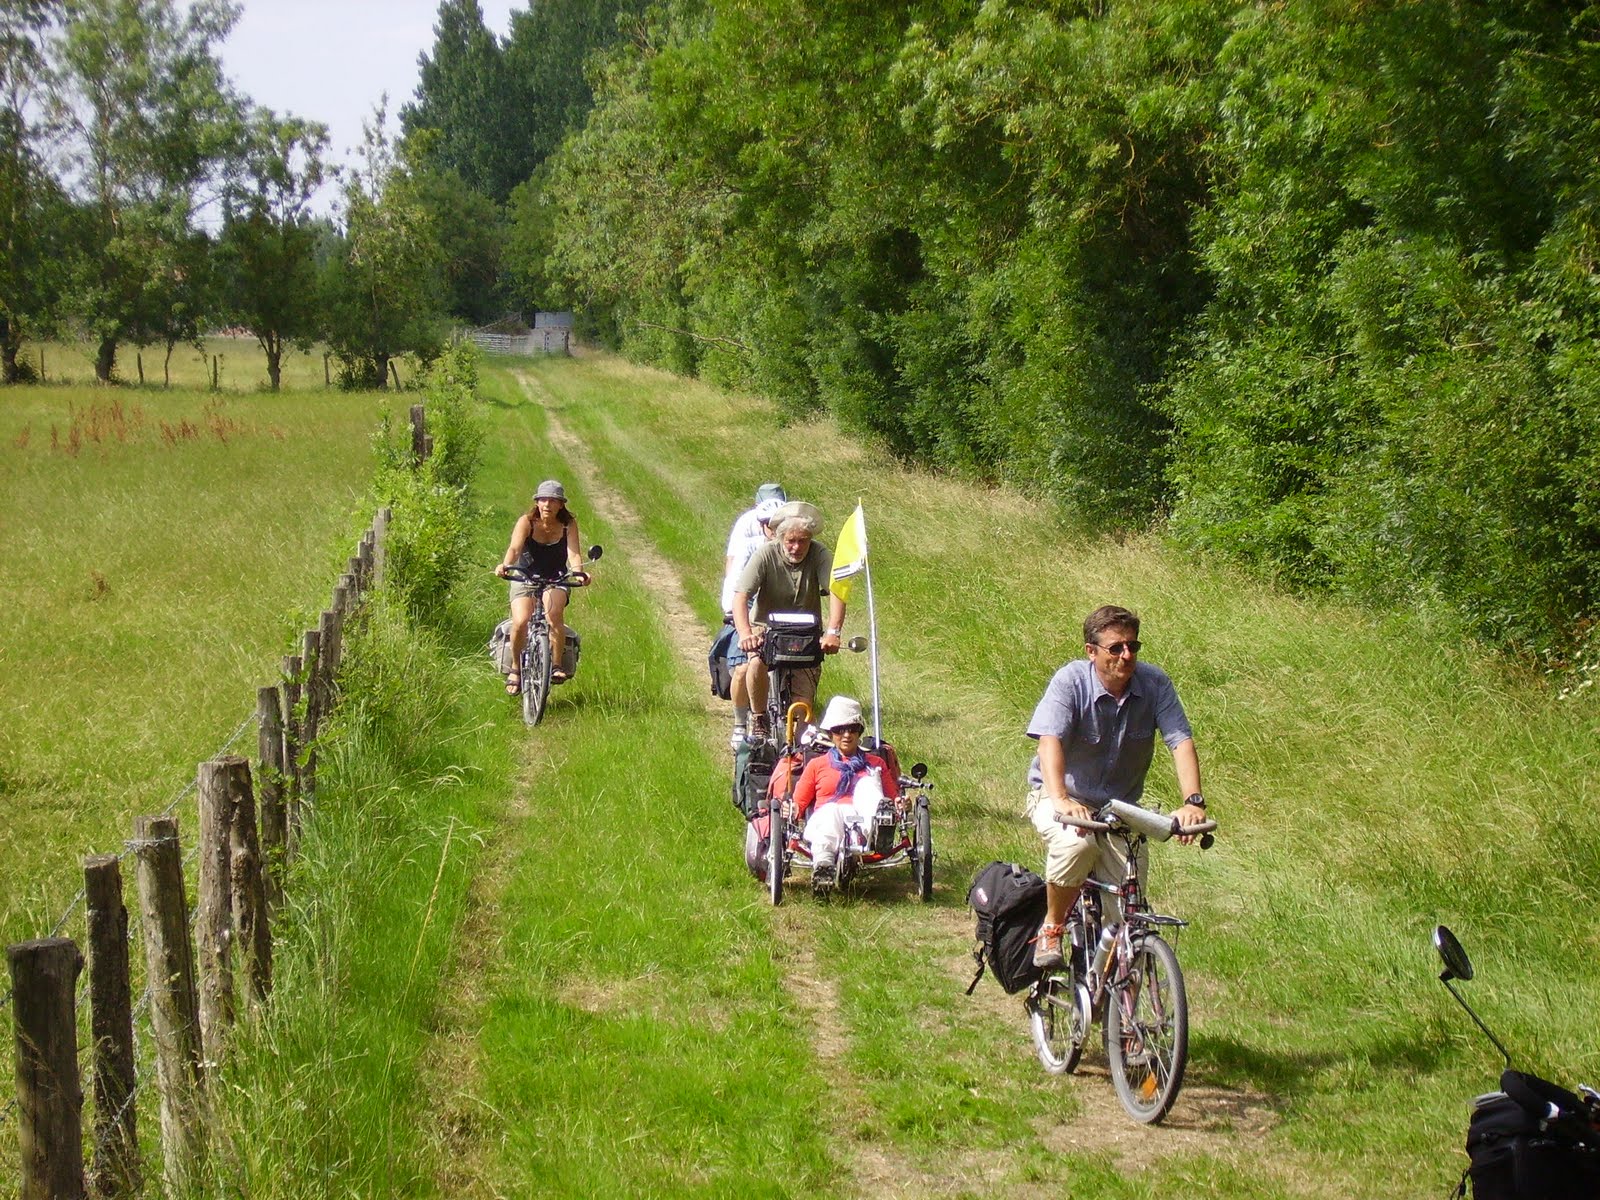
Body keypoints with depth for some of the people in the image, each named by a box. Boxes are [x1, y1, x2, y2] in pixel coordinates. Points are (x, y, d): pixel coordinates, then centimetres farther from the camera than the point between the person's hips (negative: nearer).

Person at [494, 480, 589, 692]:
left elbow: (574, 552, -21)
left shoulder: (568, 524, -7)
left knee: (554, 614, -32)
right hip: (525, 578, 0)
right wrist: (505, 565, -48)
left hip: (555, 580, 0)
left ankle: (556, 665, -21)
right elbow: (515, 548, -26)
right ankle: (515, 669, 1)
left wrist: (578, 571, -43)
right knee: (520, 622, -23)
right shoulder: (526, 522, -11)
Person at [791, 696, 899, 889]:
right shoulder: (817, 764, 28)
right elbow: (798, 803, 21)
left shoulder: (875, 763, 31)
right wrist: (791, 810, -3)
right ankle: (822, 865, -65)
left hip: (864, 821, 1)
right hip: (826, 816, -1)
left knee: (868, 782, -28)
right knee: (831, 811, -39)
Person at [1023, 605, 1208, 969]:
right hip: (1059, 797, -3)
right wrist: (1062, 799, -50)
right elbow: (1050, 740, -33)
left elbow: (1181, 741, -19)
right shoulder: (1072, 680, -20)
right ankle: (1051, 929, -11)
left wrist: (1193, 802, -36)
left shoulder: (1154, 683, -12)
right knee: (1077, 844, -36)